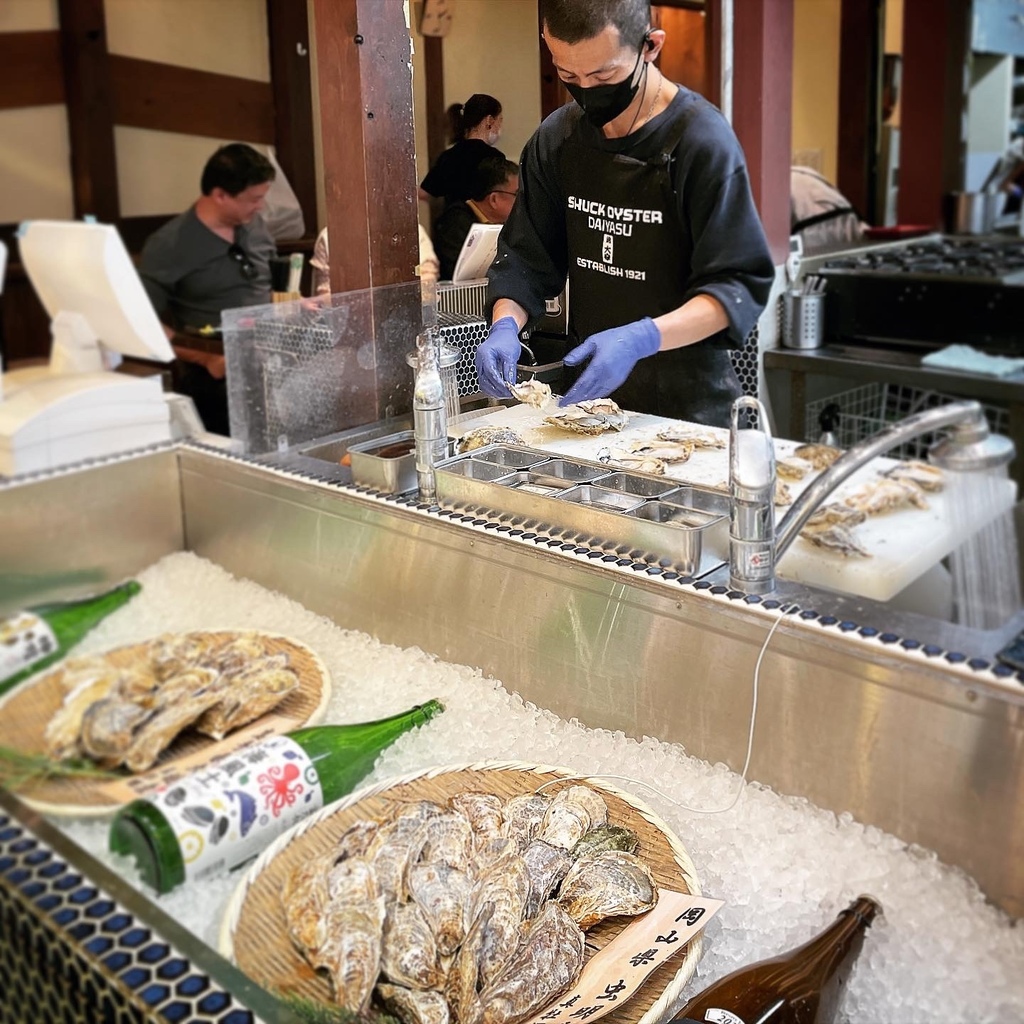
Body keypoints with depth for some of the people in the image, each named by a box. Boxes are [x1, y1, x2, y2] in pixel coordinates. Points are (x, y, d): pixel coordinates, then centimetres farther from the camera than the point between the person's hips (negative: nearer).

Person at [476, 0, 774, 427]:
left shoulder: (702, 140, -15)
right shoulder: (555, 139, 1)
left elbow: (738, 286, -18)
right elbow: (525, 258, 5)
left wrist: (641, 339, -33)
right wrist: (505, 324, -16)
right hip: (590, 395, 4)